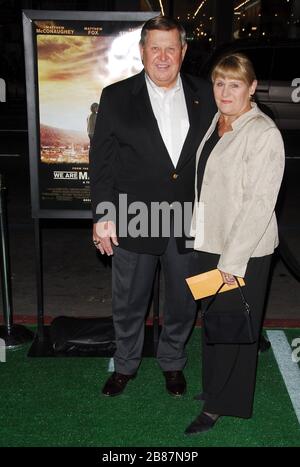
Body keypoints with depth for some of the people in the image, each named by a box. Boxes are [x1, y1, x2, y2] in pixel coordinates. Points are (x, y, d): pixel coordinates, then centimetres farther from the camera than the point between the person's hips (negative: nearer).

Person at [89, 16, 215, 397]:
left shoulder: (204, 96, 1)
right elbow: (101, 161, -3)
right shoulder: (116, 97, -4)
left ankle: (172, 362, 43)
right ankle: (125, 365, 40)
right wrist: (102, 216, -8)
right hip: (133, 222, -1)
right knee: (128, 304, 15)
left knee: (183, 303, 17)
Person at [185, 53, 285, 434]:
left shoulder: (263, 133, -18)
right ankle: (214, 386, 41)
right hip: (211, 242, 8)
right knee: (212, 319, 20)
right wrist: (204, 239, 11)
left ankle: (218, 405, 25)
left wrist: (231, 260, -19)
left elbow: (259, 204, -21)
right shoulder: (216, 123, 6)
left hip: (244, 250, -8)